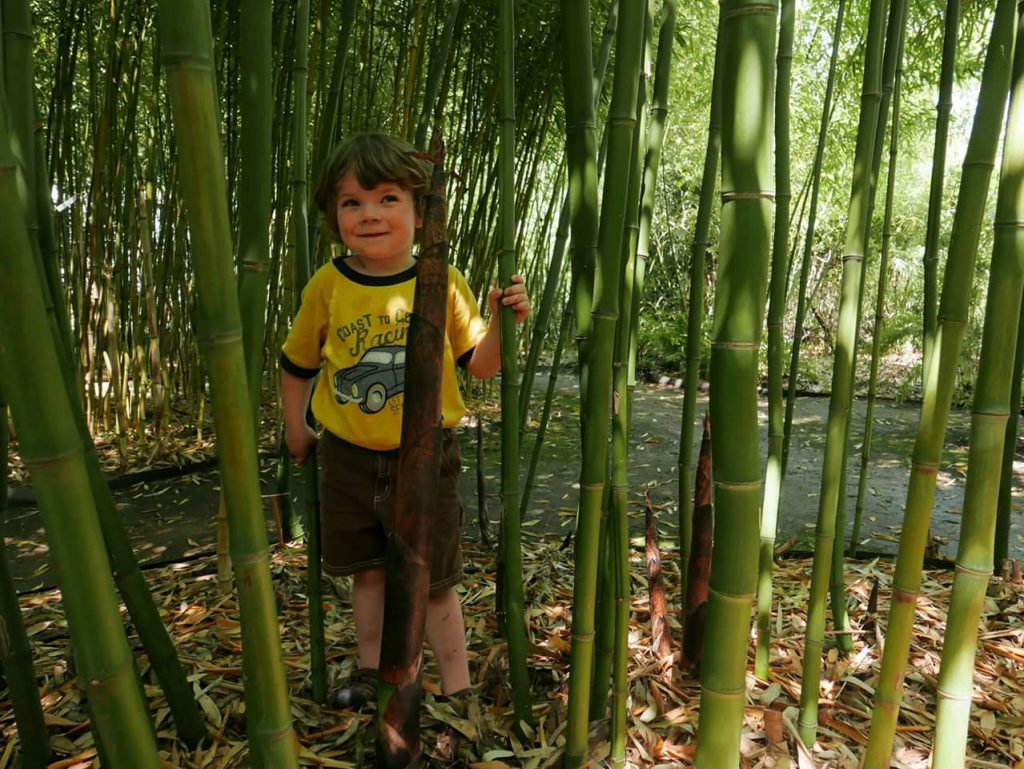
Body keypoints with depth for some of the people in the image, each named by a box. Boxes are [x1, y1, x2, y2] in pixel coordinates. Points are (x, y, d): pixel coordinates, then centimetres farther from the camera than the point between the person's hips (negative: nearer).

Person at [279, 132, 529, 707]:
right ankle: (373, 672, 41)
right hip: (349, 459, 2)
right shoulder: (327, 287, -6)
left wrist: (502, 320, -18)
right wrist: (296, 430, 13)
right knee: (368, 572, 19)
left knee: (435, 580, 9)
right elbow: (298, 364, 8)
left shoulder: (444, 285, -9)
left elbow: (480, 364, -2)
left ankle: (457, 687, 29)